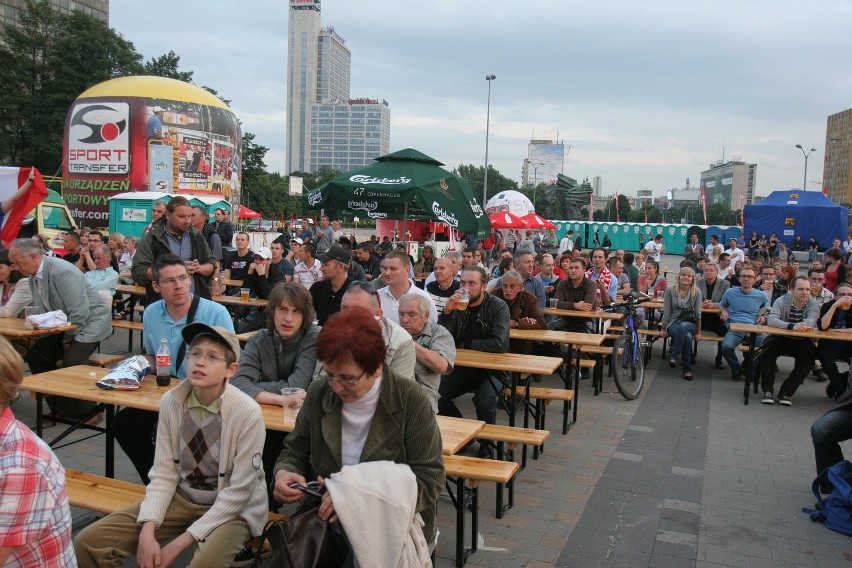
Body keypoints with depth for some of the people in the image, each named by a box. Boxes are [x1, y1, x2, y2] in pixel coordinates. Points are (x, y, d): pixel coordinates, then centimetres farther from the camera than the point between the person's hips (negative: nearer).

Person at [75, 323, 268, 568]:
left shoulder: (247, 412, -22)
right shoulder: (171, 401, -8)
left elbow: (238, 491, -18)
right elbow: (164, 473, -3)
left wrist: (180, 543, -19)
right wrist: (147, 531, -17)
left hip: (231, 507, -4)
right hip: (181, 498, 5)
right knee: (88, 542, -6)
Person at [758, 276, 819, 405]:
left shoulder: (813, 305, -2)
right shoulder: (782, 301, -7)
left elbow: (811, 322, -23)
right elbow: (771, 320, -25)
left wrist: (803, 325, -45)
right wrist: (792, 326, -41)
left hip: (801, 342, 1)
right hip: (780, 339, -1)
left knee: (810, 353, -27)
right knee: (767, 348, -29)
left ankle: (786, 392, -16)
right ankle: (767, 390, -15)